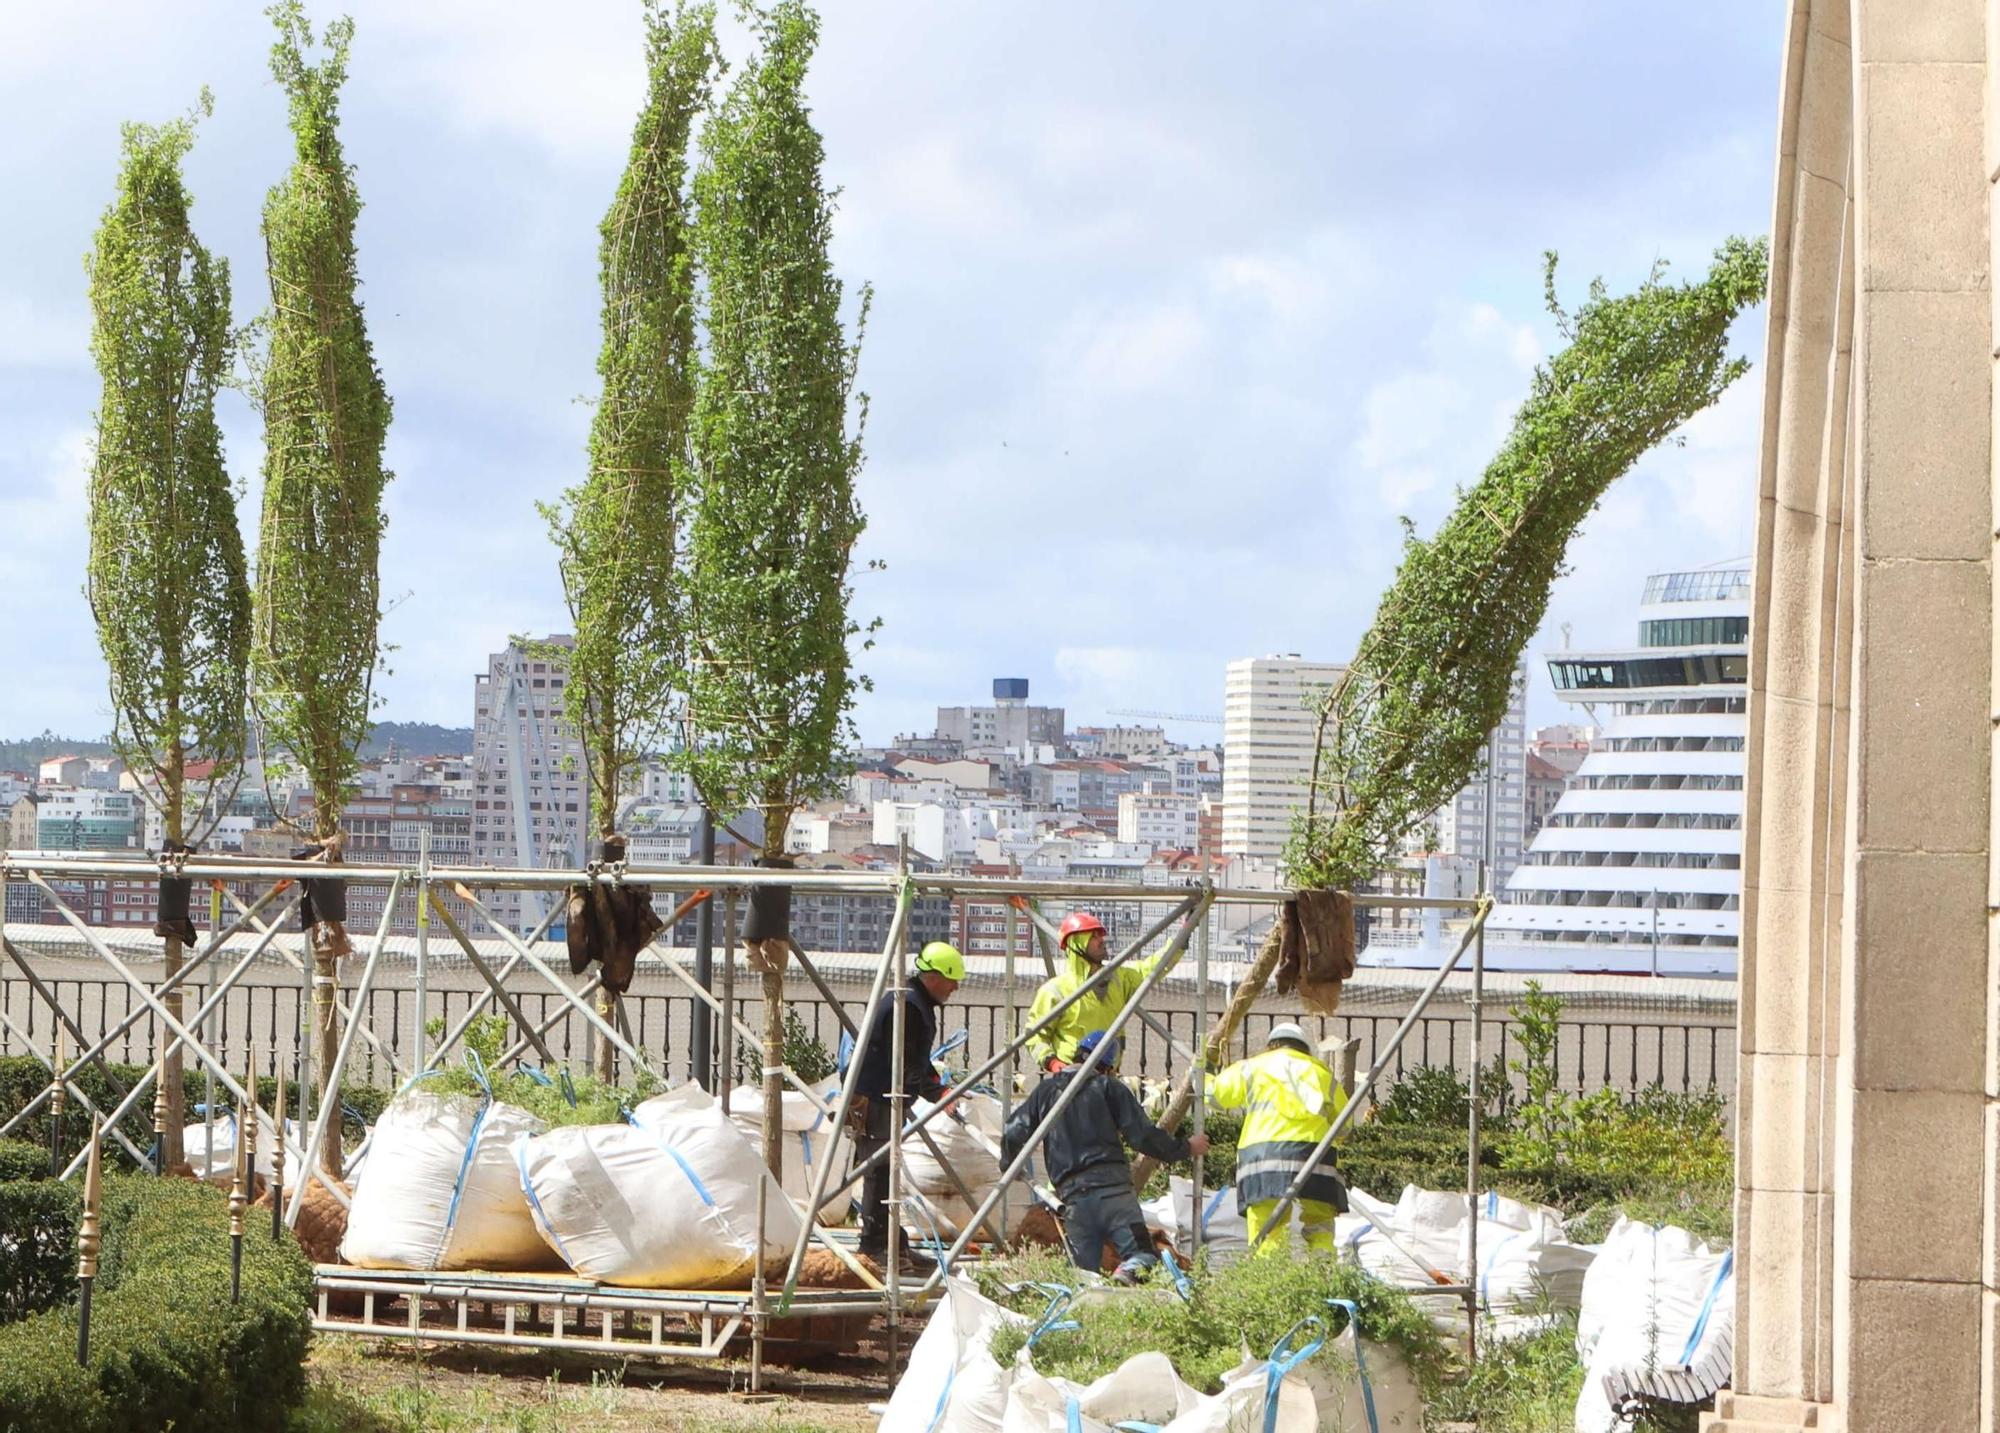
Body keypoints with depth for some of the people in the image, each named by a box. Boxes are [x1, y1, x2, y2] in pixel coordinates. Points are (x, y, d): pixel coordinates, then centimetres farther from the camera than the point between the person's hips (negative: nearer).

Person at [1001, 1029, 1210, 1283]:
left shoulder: (1045, 1091, 16)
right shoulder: (1109, 1088, 8)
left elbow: (1013, 1134, 12)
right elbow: (1143, 1135, 2)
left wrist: (1009, 1165, 33)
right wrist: (1185, 1148, 16)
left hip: (1072, 1193, 3)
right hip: (1113, 1186, -3)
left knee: (1085, 1273, 6)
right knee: (1144, 1255, -6)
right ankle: (1131, 1271, -40)